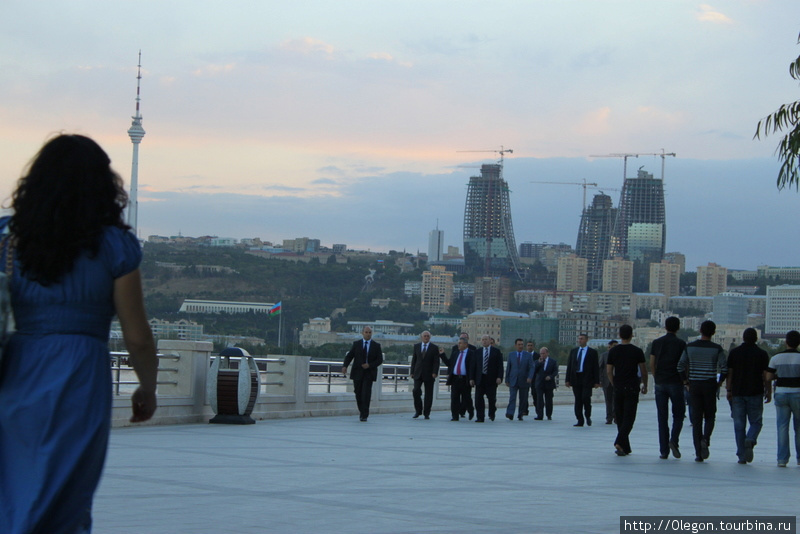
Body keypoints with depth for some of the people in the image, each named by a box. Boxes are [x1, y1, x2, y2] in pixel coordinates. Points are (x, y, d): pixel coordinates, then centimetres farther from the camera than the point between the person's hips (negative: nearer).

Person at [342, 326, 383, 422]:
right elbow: (349, 356, 5)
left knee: (366, 393, -12)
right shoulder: (356, 344, 8)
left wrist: (370, 365, -13)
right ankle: (361, 411, 25)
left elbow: (380, 360, 2)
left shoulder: (376, 345, 5)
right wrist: (345, 366, -13)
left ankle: (364, 415, -11)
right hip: (357, 373, 2)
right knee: (358, 393, 6)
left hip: (369, 373, -2)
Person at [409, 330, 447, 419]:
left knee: (428, 394, 0)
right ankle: (418, 410, 5)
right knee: (416, 391, -11)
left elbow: (436, 361, -4)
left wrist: (435, 372, -15)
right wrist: (412, 372, 6)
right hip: (418, 374, 2)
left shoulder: (435, 348, 2)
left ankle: (426, 413, 8)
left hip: (429, 374, -2)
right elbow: (414, 360, 12)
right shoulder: (416, 346, 11)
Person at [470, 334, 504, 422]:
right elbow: (473, 366, 9)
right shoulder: (478, 352, 11)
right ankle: (480, 417, 2)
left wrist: (499, 377, -11)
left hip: (491, 379, -2)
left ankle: (492, 414, 27)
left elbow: (500, 365, 0)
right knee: (478, 399, -3)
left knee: (491, 398, 2)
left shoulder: (496, 351, 4)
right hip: (480, 378, 2)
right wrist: (472, 378, 1)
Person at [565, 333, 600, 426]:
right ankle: (580, 421, 6)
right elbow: (569, 366, 12)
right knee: (578, 400, 3)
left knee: (586, 397, -14)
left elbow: (596, 367, 1)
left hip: (587, 379, -4)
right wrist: (567, 380, 5)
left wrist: (596, 381, -5)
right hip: (576, 379, 4)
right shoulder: (573, 351, 14)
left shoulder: (592, 352, 3)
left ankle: (588, 416, 9)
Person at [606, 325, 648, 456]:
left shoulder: (613, 351, 3)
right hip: (632, 389, -3)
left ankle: (625, 448, 14)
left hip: (618, 388, 3)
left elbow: (609, 371, 5)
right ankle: (620, 443, -22)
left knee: (620, 417, 10)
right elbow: (643, 371, -1)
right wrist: (645, 385, 13)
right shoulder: (637, 351, -5)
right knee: (629, 418, -3)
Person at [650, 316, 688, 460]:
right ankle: (674, 440, -14)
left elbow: (652, 364, 7)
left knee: (662, 417, 5)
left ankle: (664, 451, 2)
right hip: (676, 383, -3)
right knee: (678, 414, 9)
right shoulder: (681, 344, -3)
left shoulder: (657, 343, 6)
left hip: (660, 383, 3)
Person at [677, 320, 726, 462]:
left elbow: (680, 366, -1)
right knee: (709, 416, 12)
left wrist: (686, 382, 8)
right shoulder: (716, 349, -4)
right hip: (710, 385, -2)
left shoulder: (690, 347, 2)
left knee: (696, 419, 5)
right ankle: (705, 439, -17)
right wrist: (719, 383, 2)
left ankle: (698, 453, 2)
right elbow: (724, 368, -11)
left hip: (694, 386, 2)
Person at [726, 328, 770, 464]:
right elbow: (765, 375, -1)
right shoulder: (762, 354, 0)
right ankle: (750, 440, -20)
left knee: (739, 425, 4)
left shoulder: (734, 353, 4)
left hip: (737, 393, 1)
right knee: (756, 422, 10)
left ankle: (741, 456, 2)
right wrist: (768, 392, 7)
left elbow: (729, 373, 1)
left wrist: (728, 390, 5)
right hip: (755, 393, -1)